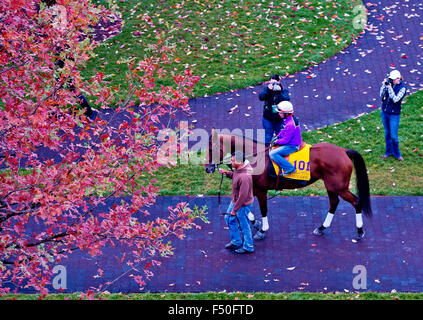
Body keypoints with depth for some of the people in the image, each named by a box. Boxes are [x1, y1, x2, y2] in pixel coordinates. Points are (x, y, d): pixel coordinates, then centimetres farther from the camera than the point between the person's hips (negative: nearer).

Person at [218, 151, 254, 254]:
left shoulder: (244, 177, -36)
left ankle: (248, 247, 28)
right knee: (229, 219, 24)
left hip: (243, 204, -10)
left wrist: (234, 210, -23)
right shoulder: (239, 169, -7)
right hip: (235, 200, 10)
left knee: (244, 226, 8)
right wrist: (226, 173, -1)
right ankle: (236, 242, 40)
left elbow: (243, 196, -31)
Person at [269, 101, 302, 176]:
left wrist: (277, 142, -12)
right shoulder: (287, 120, 2)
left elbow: (286, 140, -26)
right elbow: (283, 131, 19)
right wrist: (277, 137, 6)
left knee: (272, 154, -20)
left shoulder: (290, 125, -30)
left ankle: (289, 168, -16)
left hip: (292, 146, -11)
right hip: (289, 142, 11)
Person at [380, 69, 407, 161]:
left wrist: (390, 88, -26)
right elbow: (381, 95, 2)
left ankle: (397, 154, 16)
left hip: (394, 114, -5)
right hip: (384, 112, 5)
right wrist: (384, 85, -10)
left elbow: (395, 99, -21)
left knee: (393, 136, -3)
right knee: (387, 134, 15)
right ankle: (388, 152, 29)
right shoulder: (389, 84, 0)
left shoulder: (402, 88, -13)